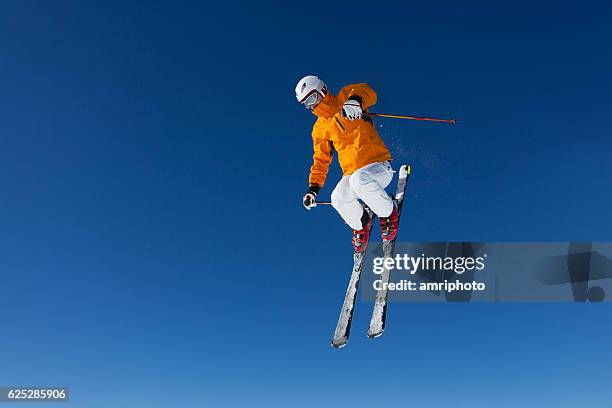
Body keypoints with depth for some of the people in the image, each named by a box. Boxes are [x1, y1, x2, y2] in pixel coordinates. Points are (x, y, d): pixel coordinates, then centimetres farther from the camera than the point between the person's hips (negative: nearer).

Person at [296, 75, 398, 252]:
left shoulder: (344, 100, 2)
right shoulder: (319, 129, 17)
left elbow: (366, 92, -19)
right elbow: (321, 159, 24)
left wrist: (355, 100, -42)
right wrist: (313, 188, 14)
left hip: (378, 166, -4)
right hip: (351, 173, 4)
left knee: (359, 180, -37)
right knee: (339, 198, -27)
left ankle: (389, 213, -6)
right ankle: (362, 224, 8)